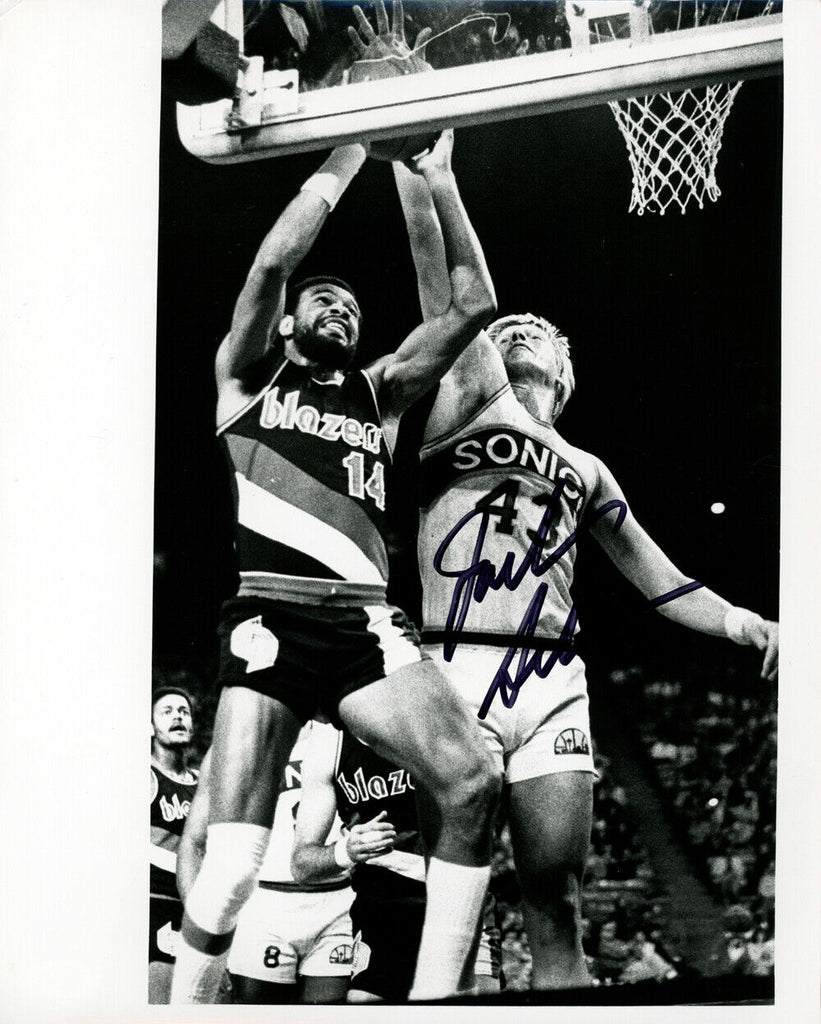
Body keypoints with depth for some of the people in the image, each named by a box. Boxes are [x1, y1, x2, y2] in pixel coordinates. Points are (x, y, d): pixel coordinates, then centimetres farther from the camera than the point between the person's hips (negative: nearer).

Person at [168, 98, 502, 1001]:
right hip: (268, 616, -3)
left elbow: (472, 305, 19)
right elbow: (274, 261, 2)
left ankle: (430, 1001, -13)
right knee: (233, 862, -16)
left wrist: (438, 182, 18)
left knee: (470, 783, -20)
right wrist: (347, 156, 8)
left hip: (364, 621, 3)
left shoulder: (379, 392, 27)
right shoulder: (249, 375, 18)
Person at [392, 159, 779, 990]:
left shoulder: (585, 472, 26)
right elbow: (442, 275, 5)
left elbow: (659, 580, 27)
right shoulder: (472, 397, 14)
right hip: (461, 672, -4)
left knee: (556, 899, -3)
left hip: (554, 686, 4)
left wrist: (745, 625, 12)